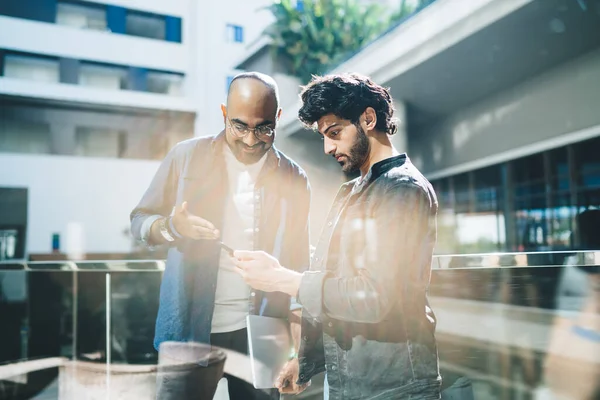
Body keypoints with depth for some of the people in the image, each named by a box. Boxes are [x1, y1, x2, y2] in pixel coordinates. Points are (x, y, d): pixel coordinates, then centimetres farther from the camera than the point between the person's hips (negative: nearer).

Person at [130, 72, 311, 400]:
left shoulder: (293, 179, 1)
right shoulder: (187, 157, -5)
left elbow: (298, 264, 5)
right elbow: (139, 220, 1)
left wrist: (296, 341, -2)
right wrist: (171, 227, -22)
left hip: (259, 334, 1)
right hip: (189, 326, -1)